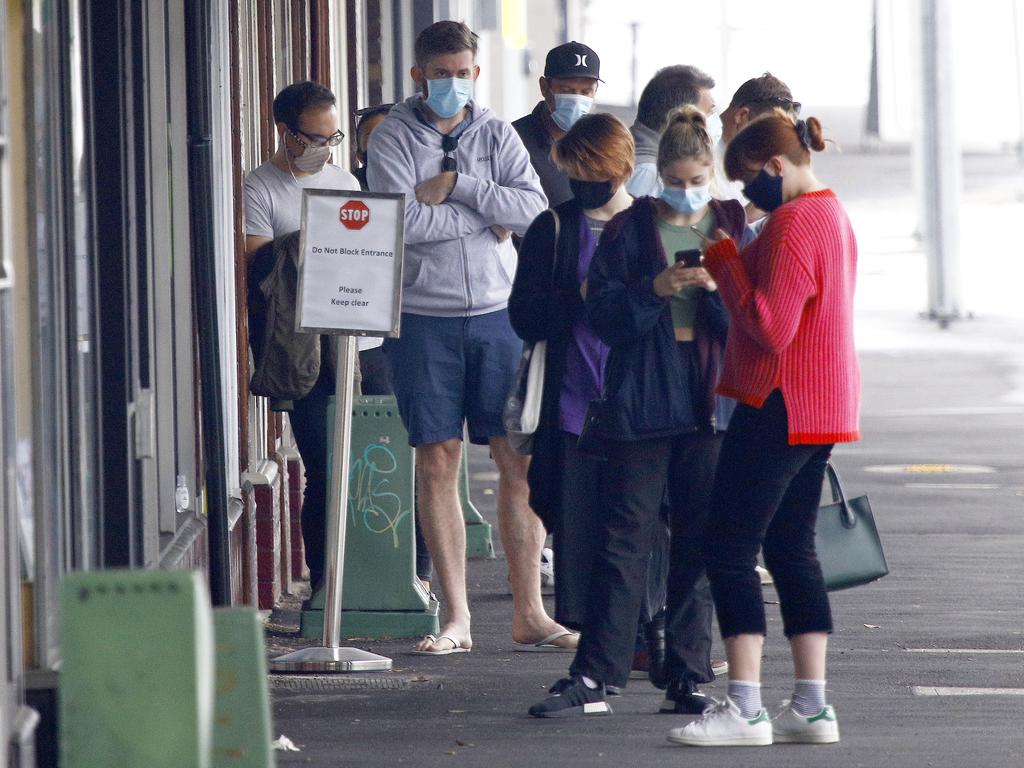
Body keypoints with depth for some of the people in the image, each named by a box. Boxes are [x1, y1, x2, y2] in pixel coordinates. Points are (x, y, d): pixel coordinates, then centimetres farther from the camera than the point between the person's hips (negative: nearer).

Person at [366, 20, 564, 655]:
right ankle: (457, 619, 6)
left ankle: (530, 613, 5)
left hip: (498, 313, 2)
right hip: (425, 317, -2)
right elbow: (405, 221, -15)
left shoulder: (497, 135, 8)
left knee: (521, 459, -1)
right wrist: (488, 217, -8)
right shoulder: (393, 139, 0)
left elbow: (534, 211, -6)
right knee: (438, 461, 0)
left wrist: (456, 185, -11)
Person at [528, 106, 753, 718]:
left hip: (712, 407, 2)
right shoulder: (628, 231, 4)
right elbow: (602, 315, -3)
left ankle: (691, 677, 11)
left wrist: (719, 289, -16)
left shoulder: (734, 230, 8)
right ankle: (595, 679, -5)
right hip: (641, 402, -2)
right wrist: (654, 290, -18)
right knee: (623, 539, -4)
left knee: (700, 542, 5)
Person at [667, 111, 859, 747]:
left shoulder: (793, 223, -18)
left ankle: (745, 710, -11)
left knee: (729, 549, -8)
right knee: (792, 548, 12)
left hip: (782, 404, -10)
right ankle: (812, 707, 10)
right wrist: (736, 257, 9)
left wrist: (726, 261, -12)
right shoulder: (833, 214, 15)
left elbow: (771, 328, -23)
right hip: (824, 408, 10)